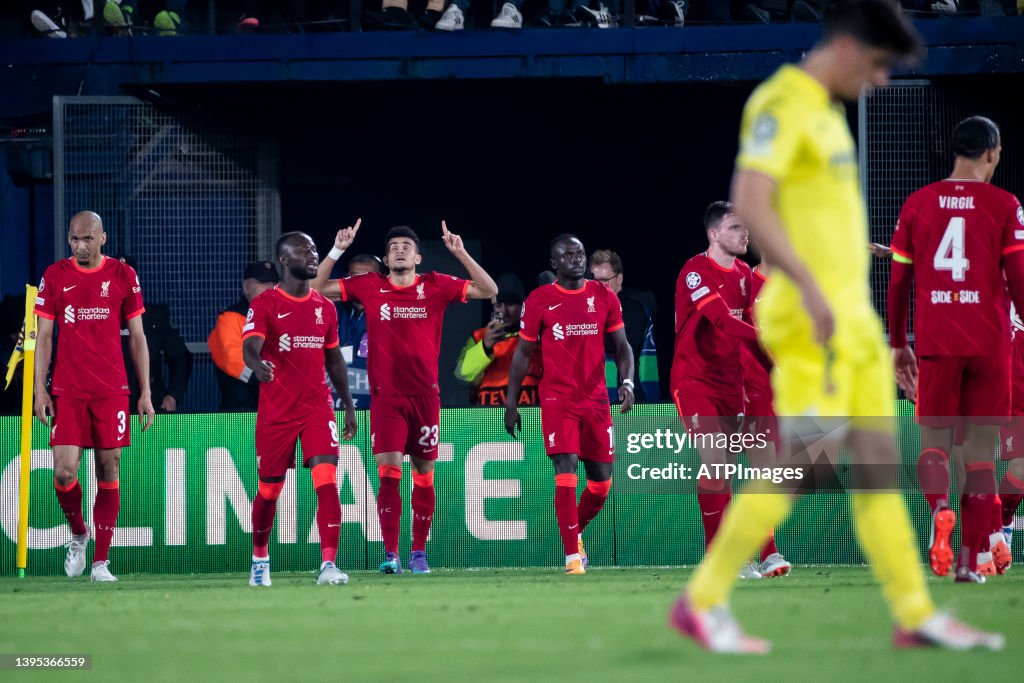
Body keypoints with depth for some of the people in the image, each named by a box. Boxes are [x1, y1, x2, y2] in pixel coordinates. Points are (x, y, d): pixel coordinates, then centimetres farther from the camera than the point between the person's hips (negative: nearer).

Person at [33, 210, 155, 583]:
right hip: (67, 391, 0)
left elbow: (137, 337, 7)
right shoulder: (54, 276, 4)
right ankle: (78, 534, 18)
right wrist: (40, 389, -3)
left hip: (111, 390, 0)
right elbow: (44, 337, 6)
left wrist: (146, 393, 3)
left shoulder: (123, 275, 4)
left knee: (108, 470, 1)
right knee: (64, 472, -10)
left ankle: (101, 562, 6)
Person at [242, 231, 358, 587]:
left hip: (318, 408, 3)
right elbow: (249, 346, -20)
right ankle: (259, 558, 29)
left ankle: (328, 564, -18)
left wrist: (348, 405, 16)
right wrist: (257, 364, -43)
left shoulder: (324, 307, 10)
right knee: (269, 489, 7)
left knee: (327, 482, -14)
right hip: (276, 412, -3)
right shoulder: (265, 304, -5)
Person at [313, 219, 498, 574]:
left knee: (424, 474, 7)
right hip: (385, 395, -1)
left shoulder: (436, 286, 2)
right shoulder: (369, 286, 3)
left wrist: (461, 253, -11)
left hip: (425, 394, 1)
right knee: (388, 472, -12)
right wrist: (337, 250, -6)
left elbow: (488, 290, -1)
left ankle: (419, 552, 18)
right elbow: (319, 287, 5)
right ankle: (390, 554, -13)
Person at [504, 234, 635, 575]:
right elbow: (523, 353, 6)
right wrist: (510, 403, 4)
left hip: (596, 399, 3)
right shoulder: (539, 301, -1)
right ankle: (572, 555, -11)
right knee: (566, 470, -14)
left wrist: (627, 382, -8)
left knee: (601, 479, 5)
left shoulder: (604, 297, 6)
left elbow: (622, 346, 10)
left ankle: (575, 531, 32)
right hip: (557, 399, -3)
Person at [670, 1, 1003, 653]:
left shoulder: (826, 113, 19)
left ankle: (916, 613, 7)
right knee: (804, 459, -11)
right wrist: (810, 288, -29)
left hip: (851, 313, 9)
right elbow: (750, 203, -22)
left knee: (880, 461, 6)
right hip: (809, 314, -9)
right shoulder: (782, 105, -10)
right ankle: (704, 600, -5)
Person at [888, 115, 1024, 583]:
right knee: (981, 448, 5)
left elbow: (898, 281, 9)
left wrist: (897, 344, 17)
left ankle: (940, 510, -24)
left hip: (935, 342, 1)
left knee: (934, 440, 9)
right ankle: (970, 561, 2)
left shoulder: (918, 204, 7)